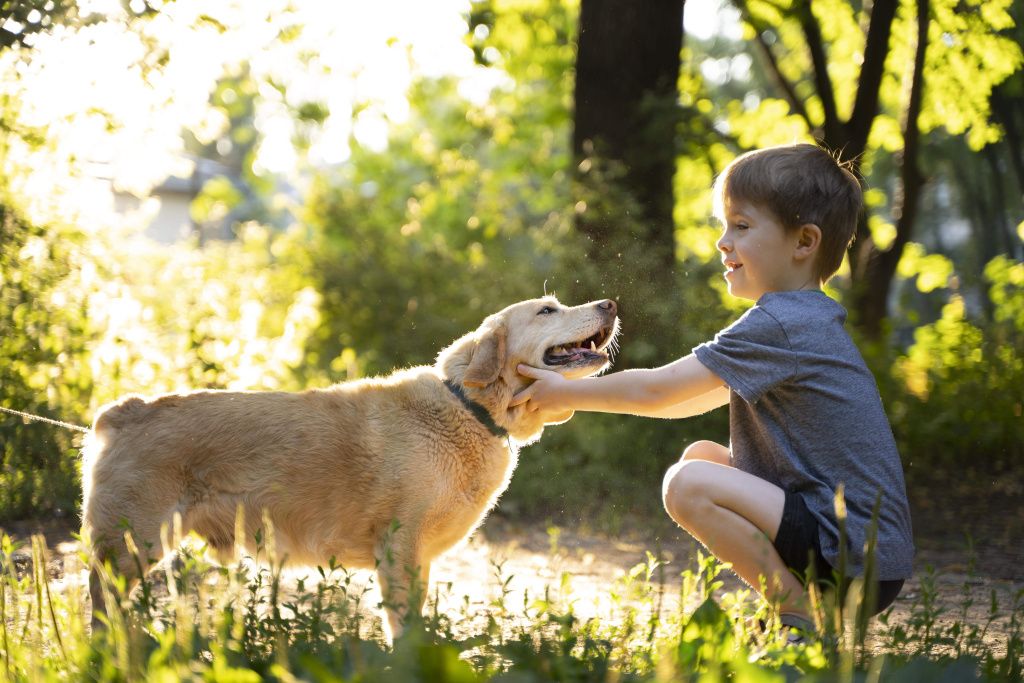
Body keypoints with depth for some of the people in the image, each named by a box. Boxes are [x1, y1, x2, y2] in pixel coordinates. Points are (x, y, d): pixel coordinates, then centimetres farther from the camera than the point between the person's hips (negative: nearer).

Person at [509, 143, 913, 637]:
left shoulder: (781, 326, -17)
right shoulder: (804, 319, 15)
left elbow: (655, 392, -14)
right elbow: (691, 400, 21)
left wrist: (565, 393, 1)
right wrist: (574, 393, 16)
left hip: (861, 561, -10)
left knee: (689, 484, -21)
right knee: (700, 455, 16)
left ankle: (806, 620, -10)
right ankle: (797, 597, 14)